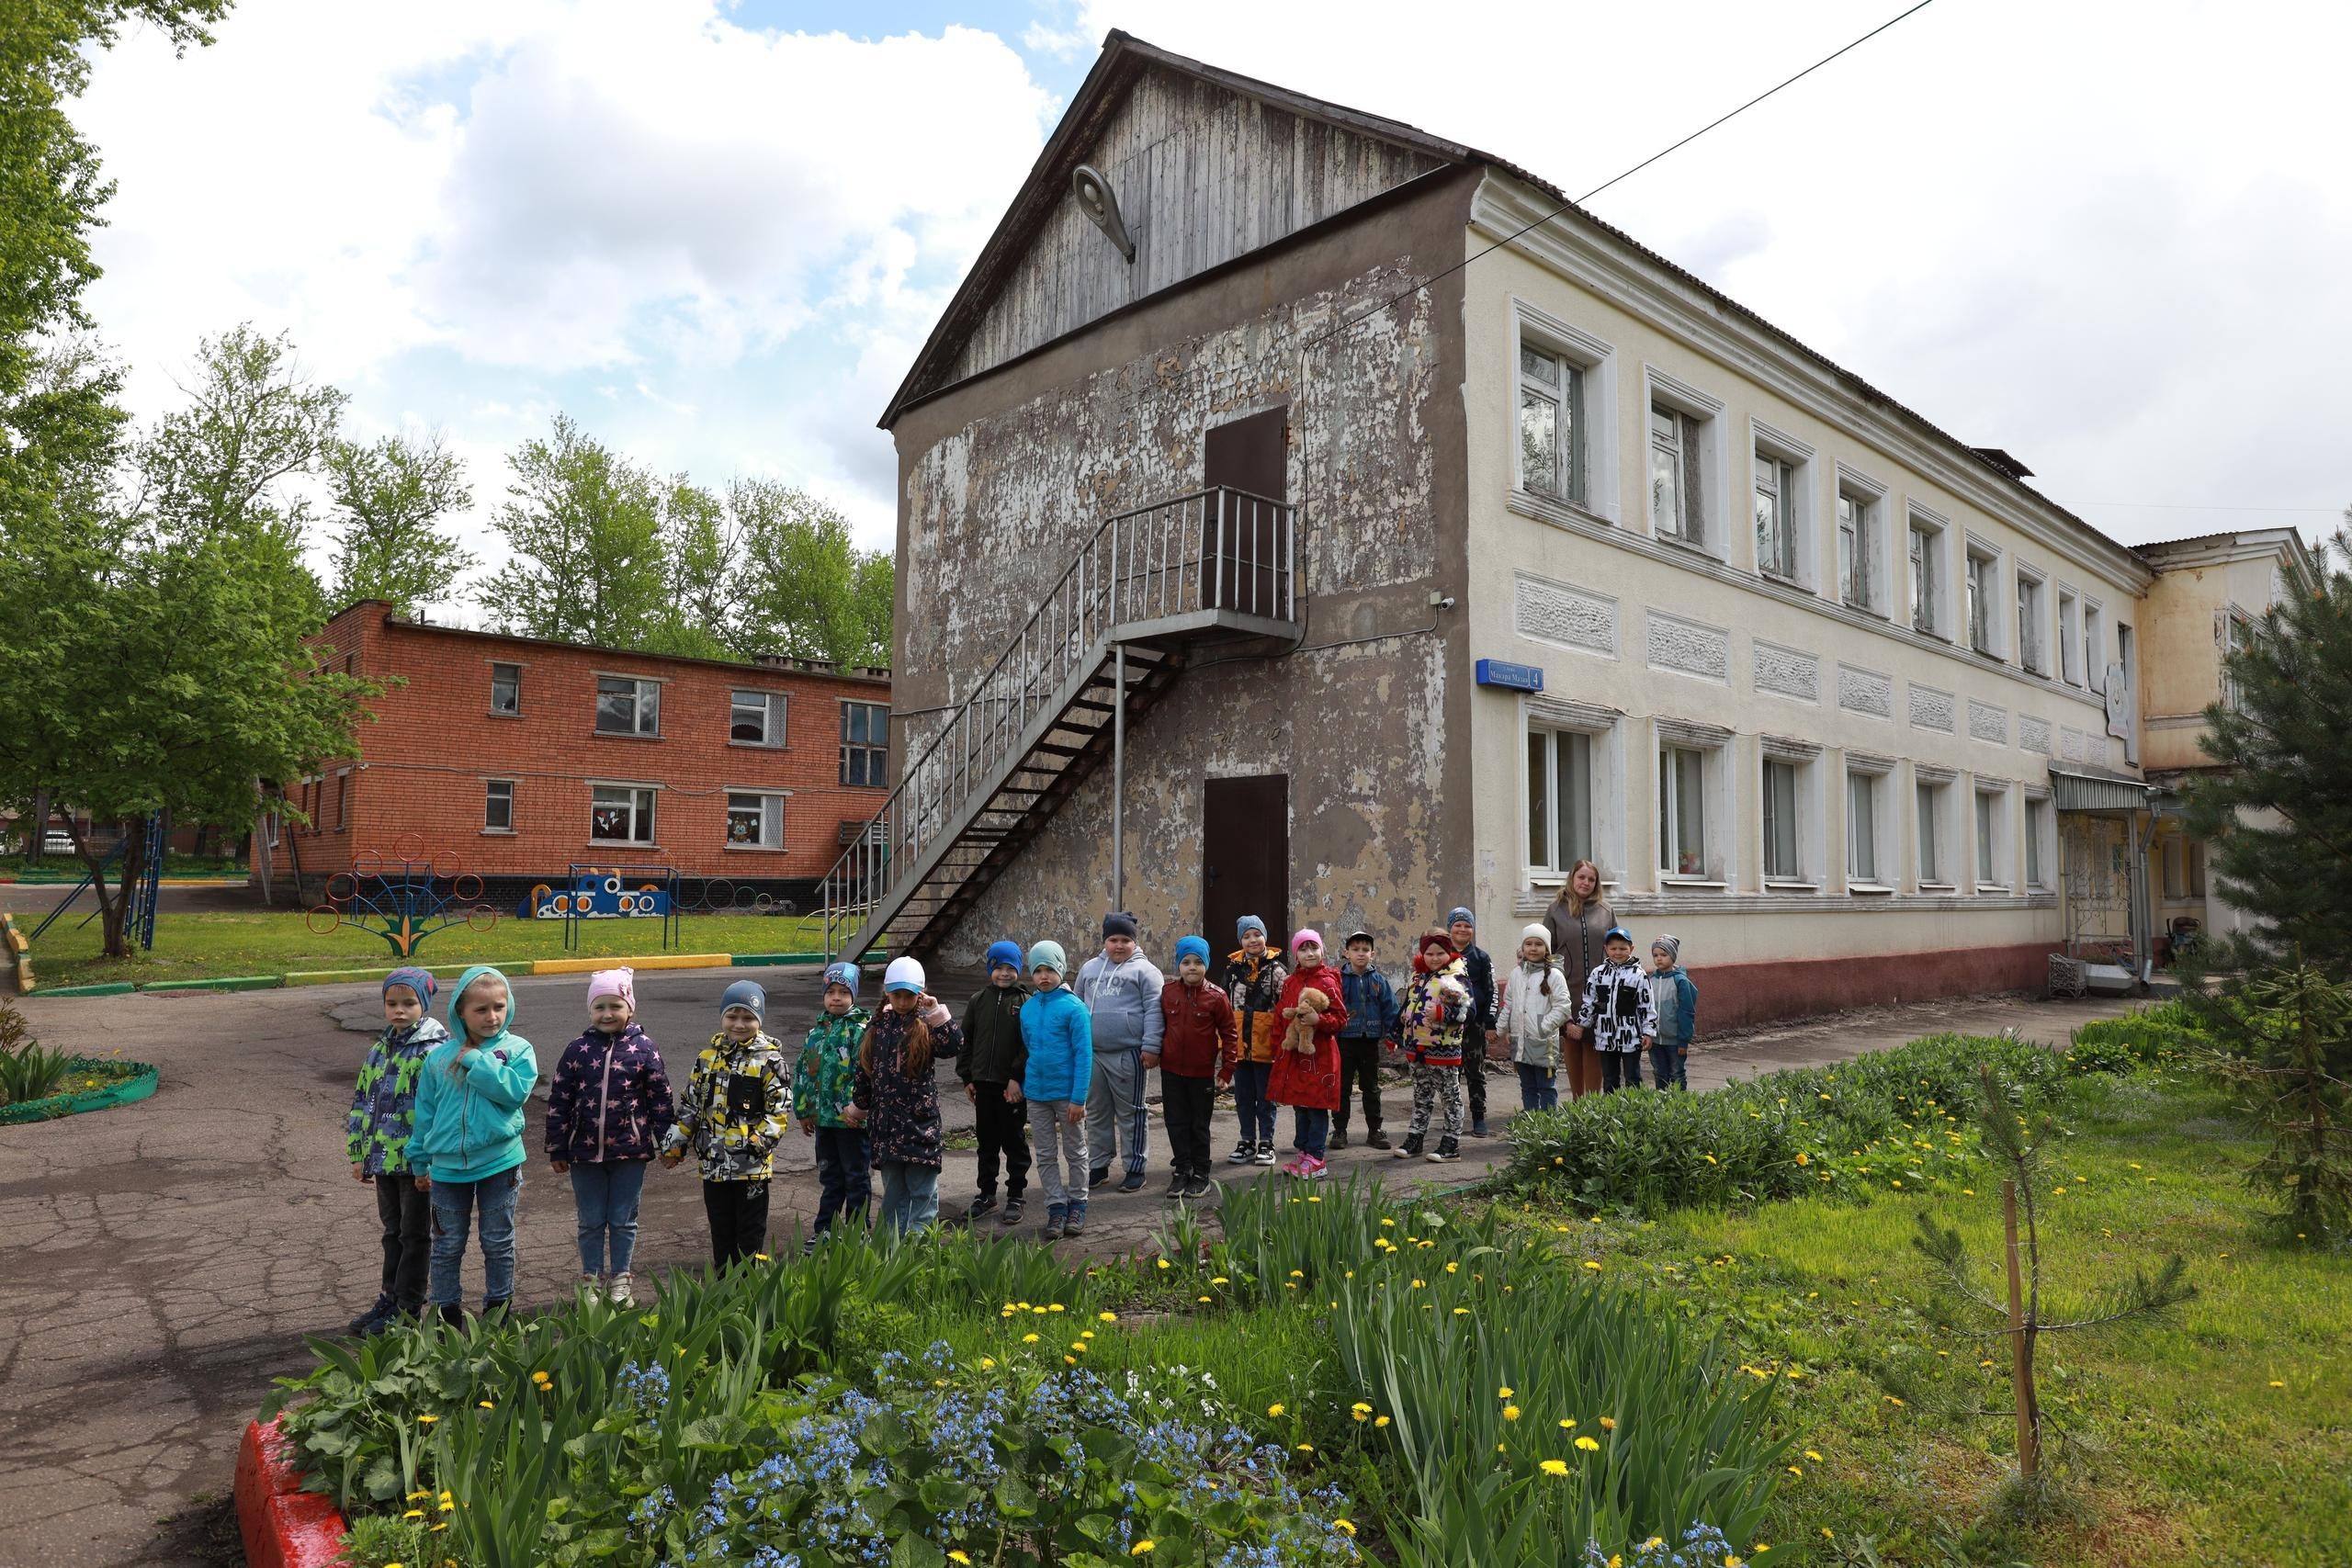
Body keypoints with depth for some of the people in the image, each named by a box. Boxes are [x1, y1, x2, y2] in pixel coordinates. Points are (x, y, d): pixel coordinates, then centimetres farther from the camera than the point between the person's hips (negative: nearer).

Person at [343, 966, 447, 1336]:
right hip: (383, 1157, 7)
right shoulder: (380, 1048, 9)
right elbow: (362, 1101, 15)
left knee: (415, 1235, 6)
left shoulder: (433, 1051, -15)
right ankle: (390, 1298, 31)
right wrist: (358, 1153, 13)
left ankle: (407, 1309, 15)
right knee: (393, 1231, 19)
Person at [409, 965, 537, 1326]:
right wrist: (420, 1161, 9)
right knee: (447, 1245, 12)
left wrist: (476, 1061, -18)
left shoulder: (518, 1050, -6)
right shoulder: (440, 1057, 1)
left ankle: (498, 1307, 27)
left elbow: (516, 1091, -23)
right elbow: (425, 1113, 8)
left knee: (498, 1243, 12)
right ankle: (446, 1311, 27)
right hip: (447, 1165, 2)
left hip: (499, 1162, -2)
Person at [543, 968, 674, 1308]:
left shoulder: (644, 1048, -5)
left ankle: (621, 1280, 25)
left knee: (623, 1221, 11)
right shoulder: (577, 1050, -2)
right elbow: (558, 1101, 2)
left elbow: (660, 1098, 0)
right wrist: (557, 1150, 2)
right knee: (591, 1221, 13)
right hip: (585, 1151, 1)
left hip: (630, 1151, -1)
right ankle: (592, 1280, 28)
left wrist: (668, 1143, 0)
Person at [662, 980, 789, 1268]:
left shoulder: (769, 1060, -8)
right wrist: (675, 1144, 10)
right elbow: (689, 1105, 13)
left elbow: (779, 1110, -10)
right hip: (713, 1163, 5)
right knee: (721, 1231, 16)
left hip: (752, 1165, -5)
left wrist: (759, 1141, -20)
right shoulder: (708, 1057, 7)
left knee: (751, 1232, 5)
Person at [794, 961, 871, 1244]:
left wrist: (854, 1105, -22)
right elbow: (803, 1070, 14)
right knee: (829, 1175, 18)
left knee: (856, 1176, 6)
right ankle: (824, 1229, 29)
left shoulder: (862, 1027, -11)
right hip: (823, 1115, 6)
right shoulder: (817, 1027, 10)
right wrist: (804, 1111, 12)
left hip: (852, 1117, -6)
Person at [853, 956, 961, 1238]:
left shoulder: (926, 1024, -3)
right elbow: (863, 1070, 15)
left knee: (923, 1189, 1)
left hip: (921, 1120, -4)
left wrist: (937, 1012, -26)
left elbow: (954, 1046, -21)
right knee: (893, 1190, 13)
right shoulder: (877, 1025, 7)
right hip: (886, 1122, 4)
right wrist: (860, 1108, 18)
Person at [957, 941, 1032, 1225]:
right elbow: (966, 1040, 11)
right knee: (986, 1140, 14)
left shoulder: (1025, 1002, -5)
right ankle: (986, 1193, 27)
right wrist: (967, 1077, 7)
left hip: (1012, 1085, -4)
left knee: (1014, 1140, 5)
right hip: (983, 1083, 4)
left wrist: (1017, 1078, -16)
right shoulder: (978, 1000, 7)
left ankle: (1015, 1196, 15)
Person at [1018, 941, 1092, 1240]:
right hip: (1036, 1093, 5)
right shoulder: (1027, 1009, 3)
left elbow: (1084, 1055, -14)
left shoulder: (1074, 1007, -13)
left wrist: (1078, 1098, -17)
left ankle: (1077, 1204, 25)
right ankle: (1056, 1207, 21)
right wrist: (1025, 1085, 11)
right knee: (1046, 1156, 11)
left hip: (1067, 1093, -4)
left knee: (1075, 1153, 11)